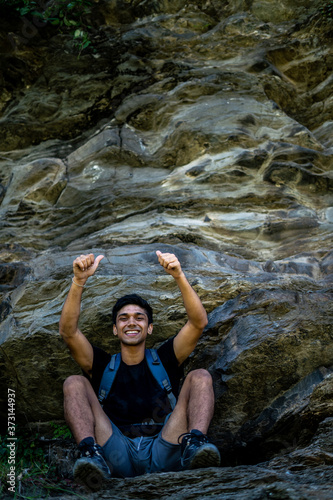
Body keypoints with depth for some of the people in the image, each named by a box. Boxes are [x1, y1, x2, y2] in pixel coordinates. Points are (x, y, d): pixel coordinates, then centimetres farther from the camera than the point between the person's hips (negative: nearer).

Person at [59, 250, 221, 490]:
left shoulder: (164, 360, 18)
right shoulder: (103, 365, 18)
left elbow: (199, 322, 3)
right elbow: (68, 331, 1)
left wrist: (179, 276, -12)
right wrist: (79, 281, -12)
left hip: (164, 454, 0)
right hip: (117, 457, 0)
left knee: (200, 377, -11)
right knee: (74, 383, -11)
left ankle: (195, 443, -38)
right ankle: (91, 454, -34)